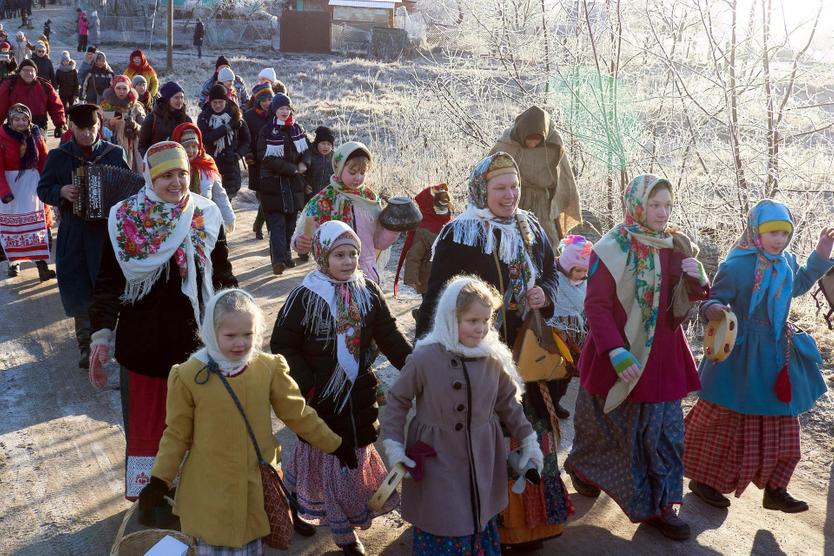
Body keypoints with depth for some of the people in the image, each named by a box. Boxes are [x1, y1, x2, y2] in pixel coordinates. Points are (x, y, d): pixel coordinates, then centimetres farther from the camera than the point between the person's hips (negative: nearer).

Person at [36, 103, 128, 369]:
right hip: (74, 235, 1)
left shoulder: (115, 153, 1)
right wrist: (61, 192, -15)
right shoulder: (58, 156, 1)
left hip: (110, 231, -1)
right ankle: (85, 344, 20)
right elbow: (43, 189, 5)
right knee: (78, 289, 6)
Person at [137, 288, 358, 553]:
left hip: (257, 484, 2)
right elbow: (177, 434, -1)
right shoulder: (188, 376, -12)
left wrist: (334, 445, 8)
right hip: (210, 488, -2)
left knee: (251, 546, 15)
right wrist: (159, 480, -2)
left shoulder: (269, 368, -7)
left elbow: (299, 414, 4)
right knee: (214, 546, 10)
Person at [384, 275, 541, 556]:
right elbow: (398, 400, -5)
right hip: (437, 460, -3)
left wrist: (528, 440, 9)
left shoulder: (494, 358, -7)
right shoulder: (425, 357, -18)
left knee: (481, 527, 18)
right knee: (440, 532, 7)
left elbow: (508, 401, 8)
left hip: (482, 459, 4)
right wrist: (394, 445, -9)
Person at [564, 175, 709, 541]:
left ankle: (659, 506, 18)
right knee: (611, 428, 12)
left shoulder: (674, 245, 3)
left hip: (662, 356, 5)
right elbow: (596, 307, -14)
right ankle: (581, 467, 40)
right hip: (621, 357, -5)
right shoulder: (611, 249, -13)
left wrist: (697, 282, -13)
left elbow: (685, 299, 10)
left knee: (665, 431, 6)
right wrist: (617, 353, -24)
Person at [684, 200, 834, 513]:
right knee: (724, 422, 3)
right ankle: (702, 479, 21)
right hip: (742, 353, -7)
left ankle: (774, 490, 25)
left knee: (781, 426, 12)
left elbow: (797, 286, 24)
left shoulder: (786, 261, 4)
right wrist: (713, 310, -41)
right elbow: (714, 299, -17)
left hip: (777, 353, 7)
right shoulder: (737, 265, -19)